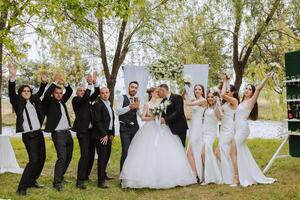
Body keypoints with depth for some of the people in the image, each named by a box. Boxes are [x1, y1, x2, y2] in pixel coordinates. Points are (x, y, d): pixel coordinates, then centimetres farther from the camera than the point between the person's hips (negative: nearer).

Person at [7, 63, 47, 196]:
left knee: (42, 158, 10)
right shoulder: (18, 102, -5)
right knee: (34, 160, -16)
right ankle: (22, 187, -8)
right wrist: (12, 77, -37)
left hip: (38, 133, 7)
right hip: (28, 136, -7)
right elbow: (11, 93, -22)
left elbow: (40, 92, 24)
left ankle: (32, 181, 24)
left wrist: (44, 82, 6)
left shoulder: (33, 100, 10)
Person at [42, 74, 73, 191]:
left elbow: (70, 91, 13)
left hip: (67, 132, 7)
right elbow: (46, 94, -22)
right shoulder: (49, 102, -2)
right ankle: (57, 182, -9)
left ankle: (60, 176, 29)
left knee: (68, 156, 13)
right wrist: (55, 82, -20)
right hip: (58, 134, -7)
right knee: (62, 157, -16)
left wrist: (64, 83, -4)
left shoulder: (62, 101, 15)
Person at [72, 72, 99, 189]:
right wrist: (89, 84, -24)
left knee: (91, 155, 11)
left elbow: (96, 94, 6)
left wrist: (95, 82, -7)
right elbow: (84, 98, -21)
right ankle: (80, 181, -13)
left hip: (91, 130, 7)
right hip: (82, 131, -7)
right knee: (85, 155, -14)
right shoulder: (76, 100, -3)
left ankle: (85, 176, 27)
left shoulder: (88, 100, 16)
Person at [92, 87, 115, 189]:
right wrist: (104, 134, -17)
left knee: (107, 155, 18)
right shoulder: (97, 105, -10)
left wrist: (112, 134, 10)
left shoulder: (109, 105, 17)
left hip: (108, 134, 9)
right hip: (101, 135, -9)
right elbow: (97, 121, -16)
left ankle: (103, 174, 36)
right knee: (102, 157, -9)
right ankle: (101, 181, -6)